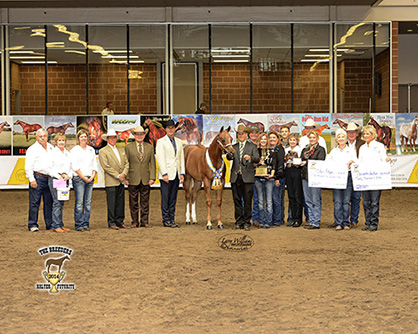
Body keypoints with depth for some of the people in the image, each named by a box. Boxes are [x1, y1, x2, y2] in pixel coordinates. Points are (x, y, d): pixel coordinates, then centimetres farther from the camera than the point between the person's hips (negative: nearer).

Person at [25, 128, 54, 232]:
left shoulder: (51, 148, 16)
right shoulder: (32, 149, -1)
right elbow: (28, 166, -6)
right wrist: (32, 179, -13)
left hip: (49, 178, 5)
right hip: (38, 178, -5)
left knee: (49, 202, 8)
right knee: (35, 202, -4)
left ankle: (50, 224, 14)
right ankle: (32, 224, 1)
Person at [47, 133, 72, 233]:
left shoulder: (68, 153, 17)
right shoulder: (52, 153, -1)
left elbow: (71, 167, 18)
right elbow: (49, 168, -6)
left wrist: (68, 175, -1)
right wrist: (59, 177, -13)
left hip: (65, 180, 6)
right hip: (55, 180, -6)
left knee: (62, 203, 7)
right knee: (57, 202, -10)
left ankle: (61, 225, 10)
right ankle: (56, 226, -8)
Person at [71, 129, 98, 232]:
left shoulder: (91, 150, 17)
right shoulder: (75, 150, 1)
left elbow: (94, 165, 15)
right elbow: (75, 167, -6)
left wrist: (92, 177, 0)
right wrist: (84, 177, -9)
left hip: (90, 179, 5)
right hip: (79, 179, -5)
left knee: (88, 203, 3)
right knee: (79, 203, -7)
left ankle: (86, 224, 9)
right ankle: (79, 225, -2)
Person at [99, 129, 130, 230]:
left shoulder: (121, 150, 18)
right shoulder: (103, 151, -2)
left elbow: (126, 163, 14)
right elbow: (106, 167, -9)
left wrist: (124, 173, -5)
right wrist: (117, 176, -12)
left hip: (121, 181, 6)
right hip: (111, 182, -6)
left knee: (120, 202, 7)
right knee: (111, 203, -4)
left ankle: (120, 221, 14)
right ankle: (111, 223, 1)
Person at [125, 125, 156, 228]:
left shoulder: (150, 147, 9)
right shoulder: (128, 147, 4)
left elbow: (152, 163, 7)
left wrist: (152, 177, -2)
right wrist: (126, 178, -4)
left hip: (145, 179, 1)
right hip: (133, 179, -1)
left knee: (145, 202, 4)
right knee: (133, 202, 4)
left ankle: (145, 222, 11)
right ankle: (135, 222, 12)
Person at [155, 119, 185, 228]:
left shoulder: (179, 142, 15)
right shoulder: (161, 142, -2)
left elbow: (181, 158, 14)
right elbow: (160, 159, -9)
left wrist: (182, 173, 6)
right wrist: (164, 174, -16)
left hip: (176, 175, 5)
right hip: (166, 175, -5)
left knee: (173, 199, 8)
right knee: (165, 198, -3)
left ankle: (172, 220, 12)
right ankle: (166, 220, 2)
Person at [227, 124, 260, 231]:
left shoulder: (252, 146, 8)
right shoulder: (234, 147, 16)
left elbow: (257, 159, -4)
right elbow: (229, 158, 3)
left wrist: (250, 158, -25)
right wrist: (229, 154, -20)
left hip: (247, 177, -3)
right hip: (235, 177, 3)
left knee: (247, 201, -2)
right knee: (237, 201, 6)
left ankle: (247, 222, 4)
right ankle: (239, 222, 12)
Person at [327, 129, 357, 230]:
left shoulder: (351, 150, 12)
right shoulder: (333, 151, 17)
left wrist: (352, 162, -16)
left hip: (347, 177, -1)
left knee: (346, 201, -2)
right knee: (337, 201, -5)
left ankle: (346, 223, 3)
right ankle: (338, 223, -4)